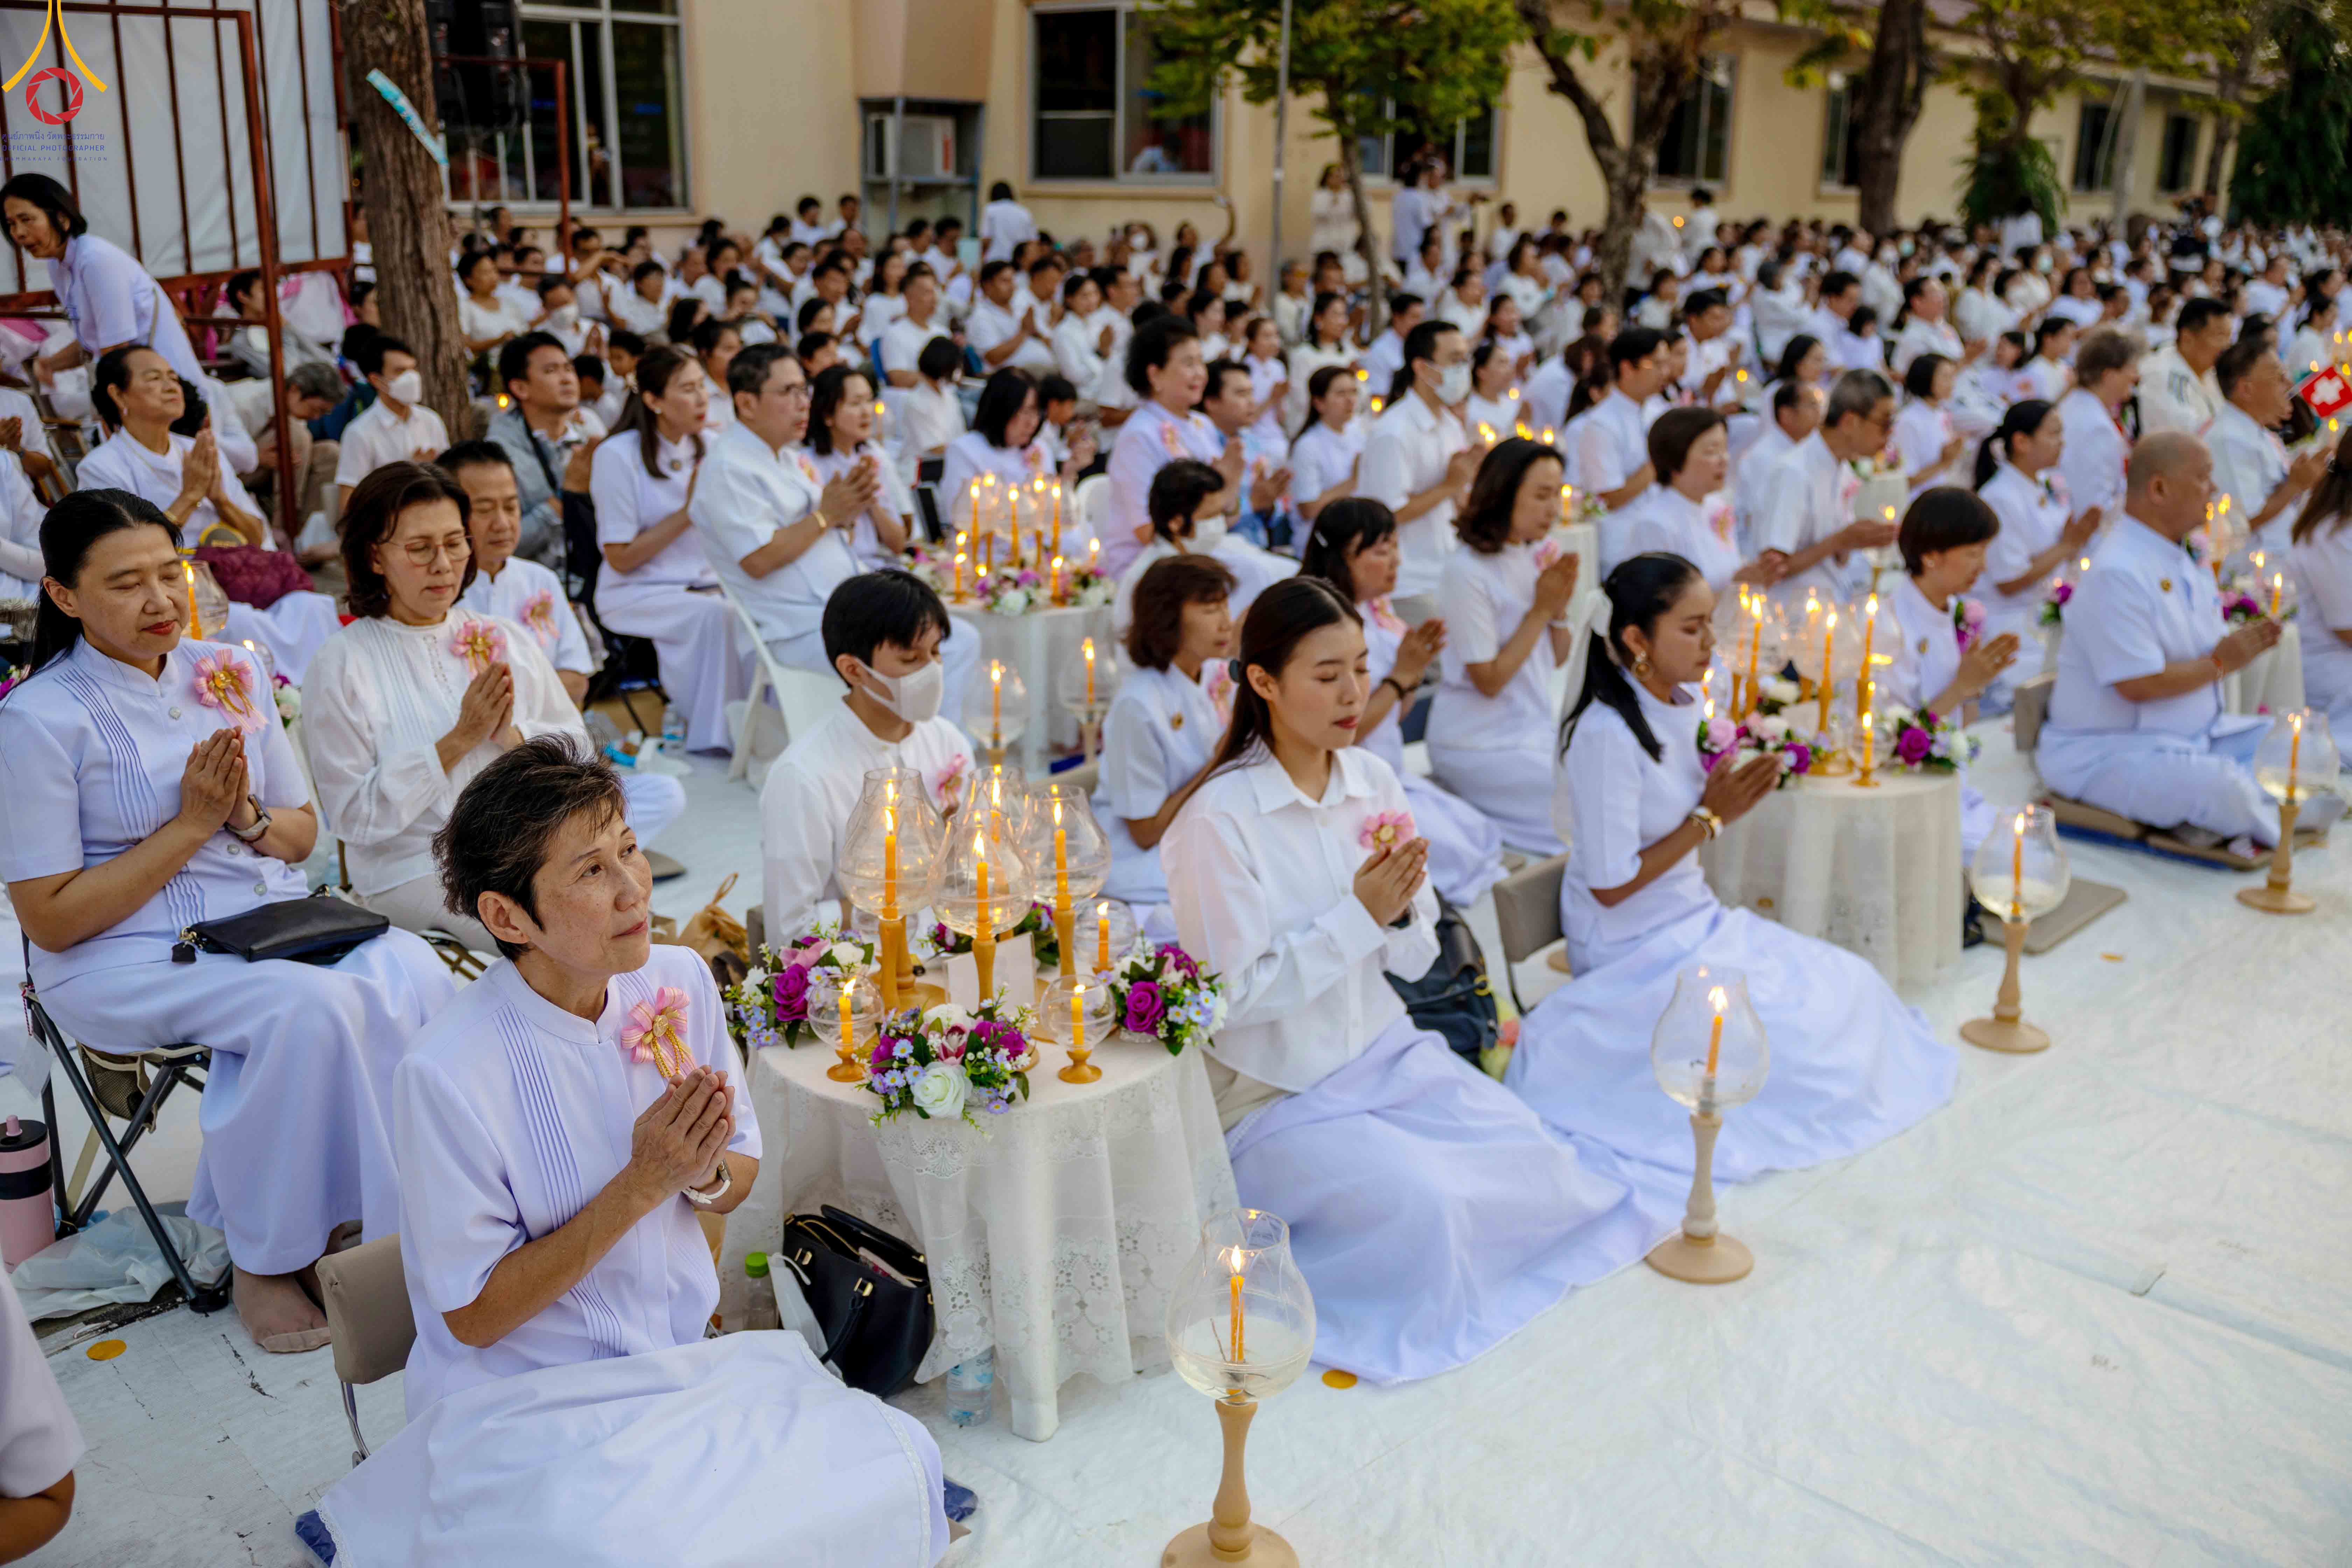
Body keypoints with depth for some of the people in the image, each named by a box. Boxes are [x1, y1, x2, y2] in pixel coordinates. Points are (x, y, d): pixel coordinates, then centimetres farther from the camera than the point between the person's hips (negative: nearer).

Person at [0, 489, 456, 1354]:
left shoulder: (229, 673, 8)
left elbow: (304, 833, 15)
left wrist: (245, 816, -8)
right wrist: (191, 823, -13)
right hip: (121, 959, -5)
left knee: (411, 973, -25)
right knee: (310, 1006, -33)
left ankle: (379, 1220, -12)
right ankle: (265, 1260, -14)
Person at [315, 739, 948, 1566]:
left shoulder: (680, 983, -4)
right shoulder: (447, 1074, -20)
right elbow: (474, 1315, -13)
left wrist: (706, 1175, -14)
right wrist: (640, 1187, -21)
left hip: (691, 1361, 5)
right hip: (532, 1400, -4)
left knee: (895, 1474, -17)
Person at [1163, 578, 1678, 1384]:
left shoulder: (1373, 781, 2)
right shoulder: (1219, 821, -18)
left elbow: (1416, 960, 7)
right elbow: (1237, 994, -18)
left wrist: (1401, 913, -17)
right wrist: (1360, 914, -22)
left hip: (1386, 1052, 6)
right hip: (1278, 1095, -6)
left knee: (1542, 1165, -8)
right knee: (1423, 1200, -25)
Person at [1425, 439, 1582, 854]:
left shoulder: (1535, 557, 7)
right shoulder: (1467, 574, -17)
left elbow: (1556, 659, 12)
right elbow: (1489, 680, -17)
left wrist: (1560, 606, -7)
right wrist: (1541, 609, -15)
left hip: (1533, 732, 8)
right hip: (1481, 749, -8)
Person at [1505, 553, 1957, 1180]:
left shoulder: (1687, 705, 2)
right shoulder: (1608, 735, -24)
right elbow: (1611, 885, -21)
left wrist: (1735, 796, -7)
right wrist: (1710, 817, -17)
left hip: (1697, 922, 8)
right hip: (1635, 951, -8)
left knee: (1851, 986, 1)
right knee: (1800, 1030, -15)